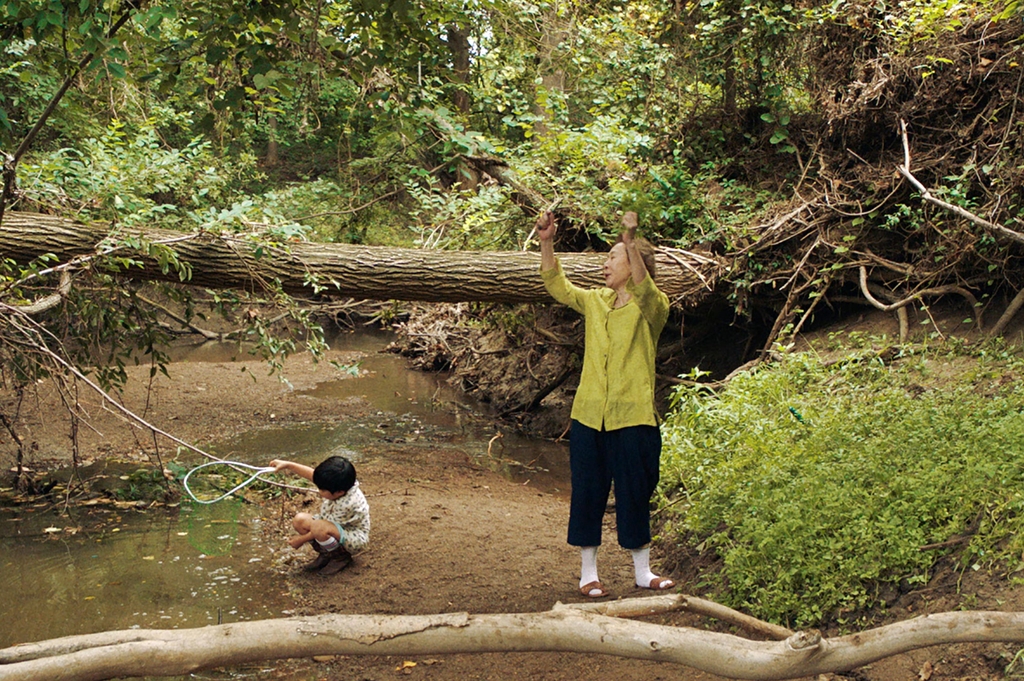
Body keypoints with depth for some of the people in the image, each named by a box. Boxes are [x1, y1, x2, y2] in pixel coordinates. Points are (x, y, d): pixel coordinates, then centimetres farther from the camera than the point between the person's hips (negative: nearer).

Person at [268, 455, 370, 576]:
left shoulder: (346, 505, -36)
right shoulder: (339, 485, -18)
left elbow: (321, 530, -24)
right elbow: (312, 474, -6)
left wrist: (301, 540, -12)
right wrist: (288, 465, -13)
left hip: (355, 537, -8)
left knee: (319, 527, -37)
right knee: (299, 520, -9)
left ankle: (341, 557, -10)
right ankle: (326, 553, 6)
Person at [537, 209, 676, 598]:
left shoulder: (652, 307, -4)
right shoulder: (596, 302, 12)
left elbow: (643, 290, -25)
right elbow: (557, 285, 10)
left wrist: (630, 242, -39)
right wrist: (546, 242, -4)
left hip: (633, 419, -4)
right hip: (589, 416, 5)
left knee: (635, 494, 5)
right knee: (587, 493, 8)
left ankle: (643, 572, 21)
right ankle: (588, 572, 20)